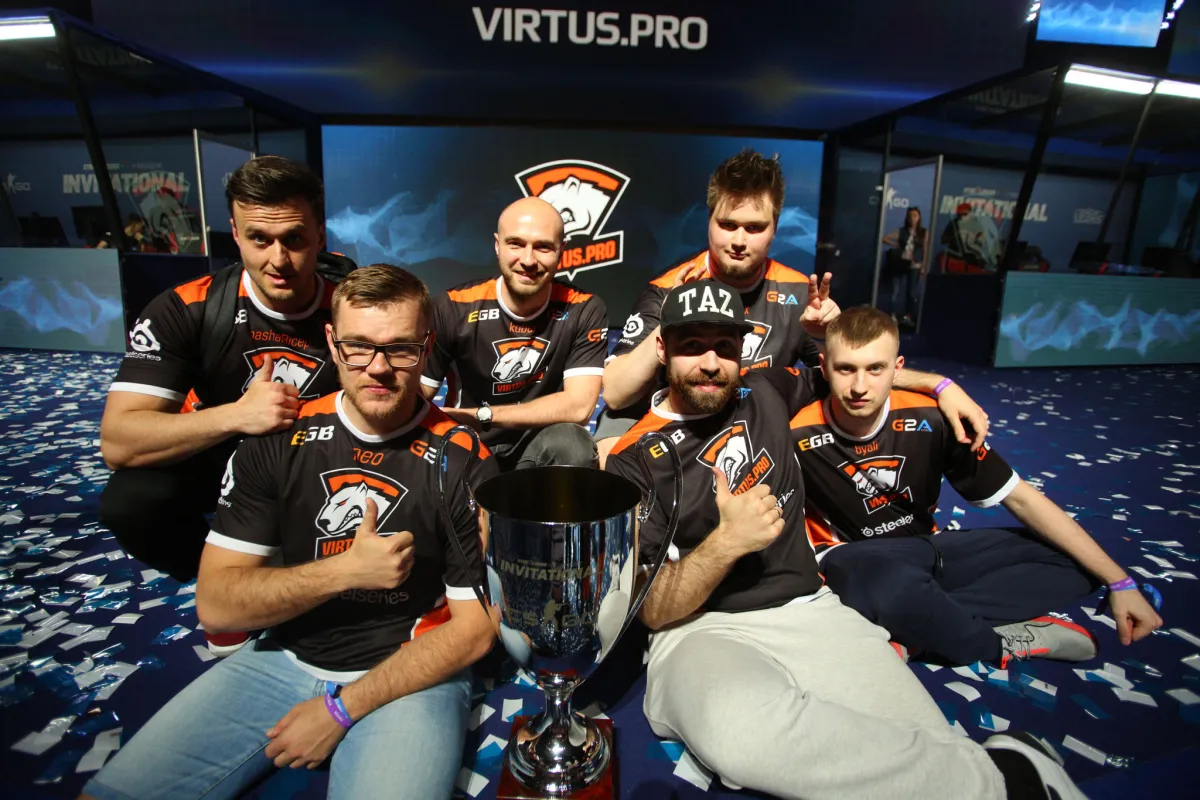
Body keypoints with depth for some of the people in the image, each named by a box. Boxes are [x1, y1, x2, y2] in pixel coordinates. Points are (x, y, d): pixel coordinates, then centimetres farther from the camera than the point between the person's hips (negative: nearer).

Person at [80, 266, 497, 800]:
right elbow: (215, 605, -4)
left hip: (407, 676, -2)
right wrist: (345, 570, -19)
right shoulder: (279, 439, -3)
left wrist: (342, 707, -11)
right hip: (284, 658, 3)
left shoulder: (465, 463, -12)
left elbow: (474, 630, -8)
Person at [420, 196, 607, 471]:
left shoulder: (583, 311, -9)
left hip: (543, 449, 0)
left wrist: (482, 415, -20)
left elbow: (578, 407, -18)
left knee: (571, 443, -31)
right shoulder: (453, 308, -11)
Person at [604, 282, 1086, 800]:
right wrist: (726, 542, -21)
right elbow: (652, 611, -6)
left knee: (926, 743, -27)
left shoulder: (763, 393, 12)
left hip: (809, 611, 3)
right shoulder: (634, 461, -3)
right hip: (701, 633, -2)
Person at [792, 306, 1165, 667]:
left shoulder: (929, 420, -14)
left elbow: (1021, 498, -5)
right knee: (893, 585, -42)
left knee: (1072, 562, -4)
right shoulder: (798, 437, -23)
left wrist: (1119, 582, -5)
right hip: (854, 560, -5)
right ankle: (995, 642, -8)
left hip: (925, 548, 5)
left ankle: (919, 629, -21)